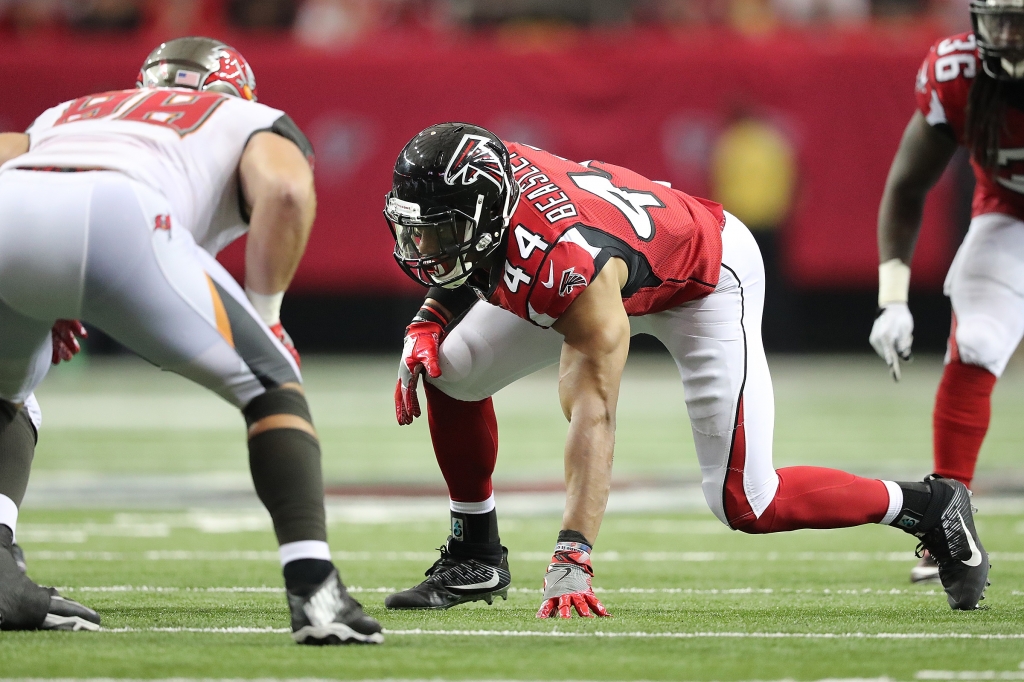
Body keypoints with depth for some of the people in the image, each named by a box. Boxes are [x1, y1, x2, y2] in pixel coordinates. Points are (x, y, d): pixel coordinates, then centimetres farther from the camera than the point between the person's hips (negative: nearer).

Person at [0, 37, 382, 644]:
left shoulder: (68, 114, 45)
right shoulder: (254, 123, 34)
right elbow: (285, 190, 10)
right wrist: (265, 313, 17)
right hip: (111, 217, -4)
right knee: (271, 386, 16)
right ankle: (314, 588, 0)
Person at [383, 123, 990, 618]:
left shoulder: (572, 265, -44)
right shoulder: (479, 178, -24)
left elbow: (593, 416, -45)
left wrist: (571, 559, -50)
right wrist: (425, 325, -16)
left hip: (706, 276, -8)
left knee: (744, 504, -13)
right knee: (453, 368, -6)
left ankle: (928, 508, 6)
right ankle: (476, 558, 10)